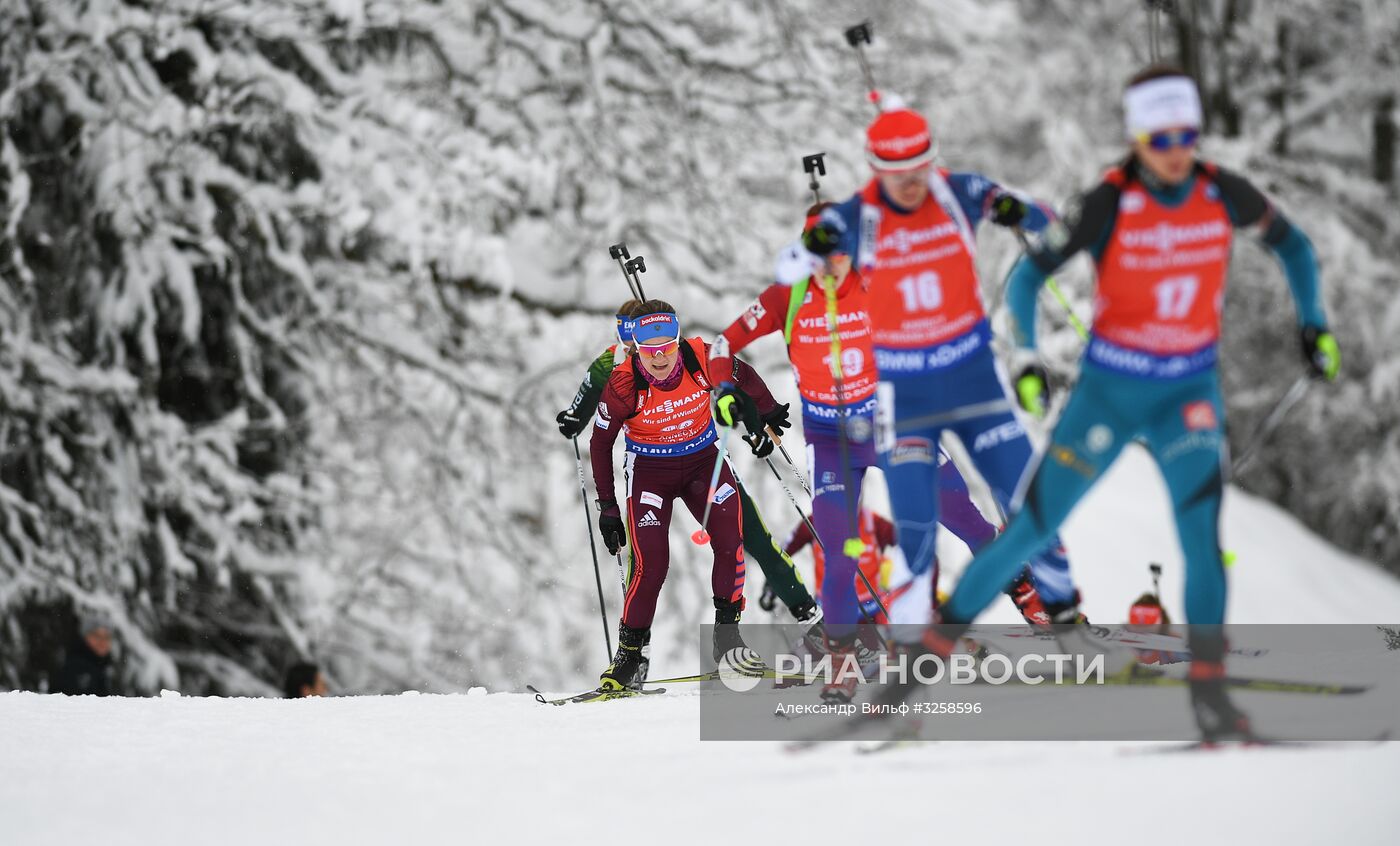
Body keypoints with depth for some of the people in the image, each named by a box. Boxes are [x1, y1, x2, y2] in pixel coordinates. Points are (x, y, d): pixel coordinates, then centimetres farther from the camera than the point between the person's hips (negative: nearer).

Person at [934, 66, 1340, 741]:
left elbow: (1291, 244, 10)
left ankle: (1208, 685, -16)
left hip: (1189, 390, 1)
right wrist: (1026, 359, -23)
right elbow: (1028, 274, -11)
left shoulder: (1223, 193, -9)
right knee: (1032, 526, 1)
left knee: (1202, 516, -21)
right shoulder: (1110, 203, -17)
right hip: (1110, 387, -1)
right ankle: (943, 638, 19)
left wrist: (1314, 323, 2)